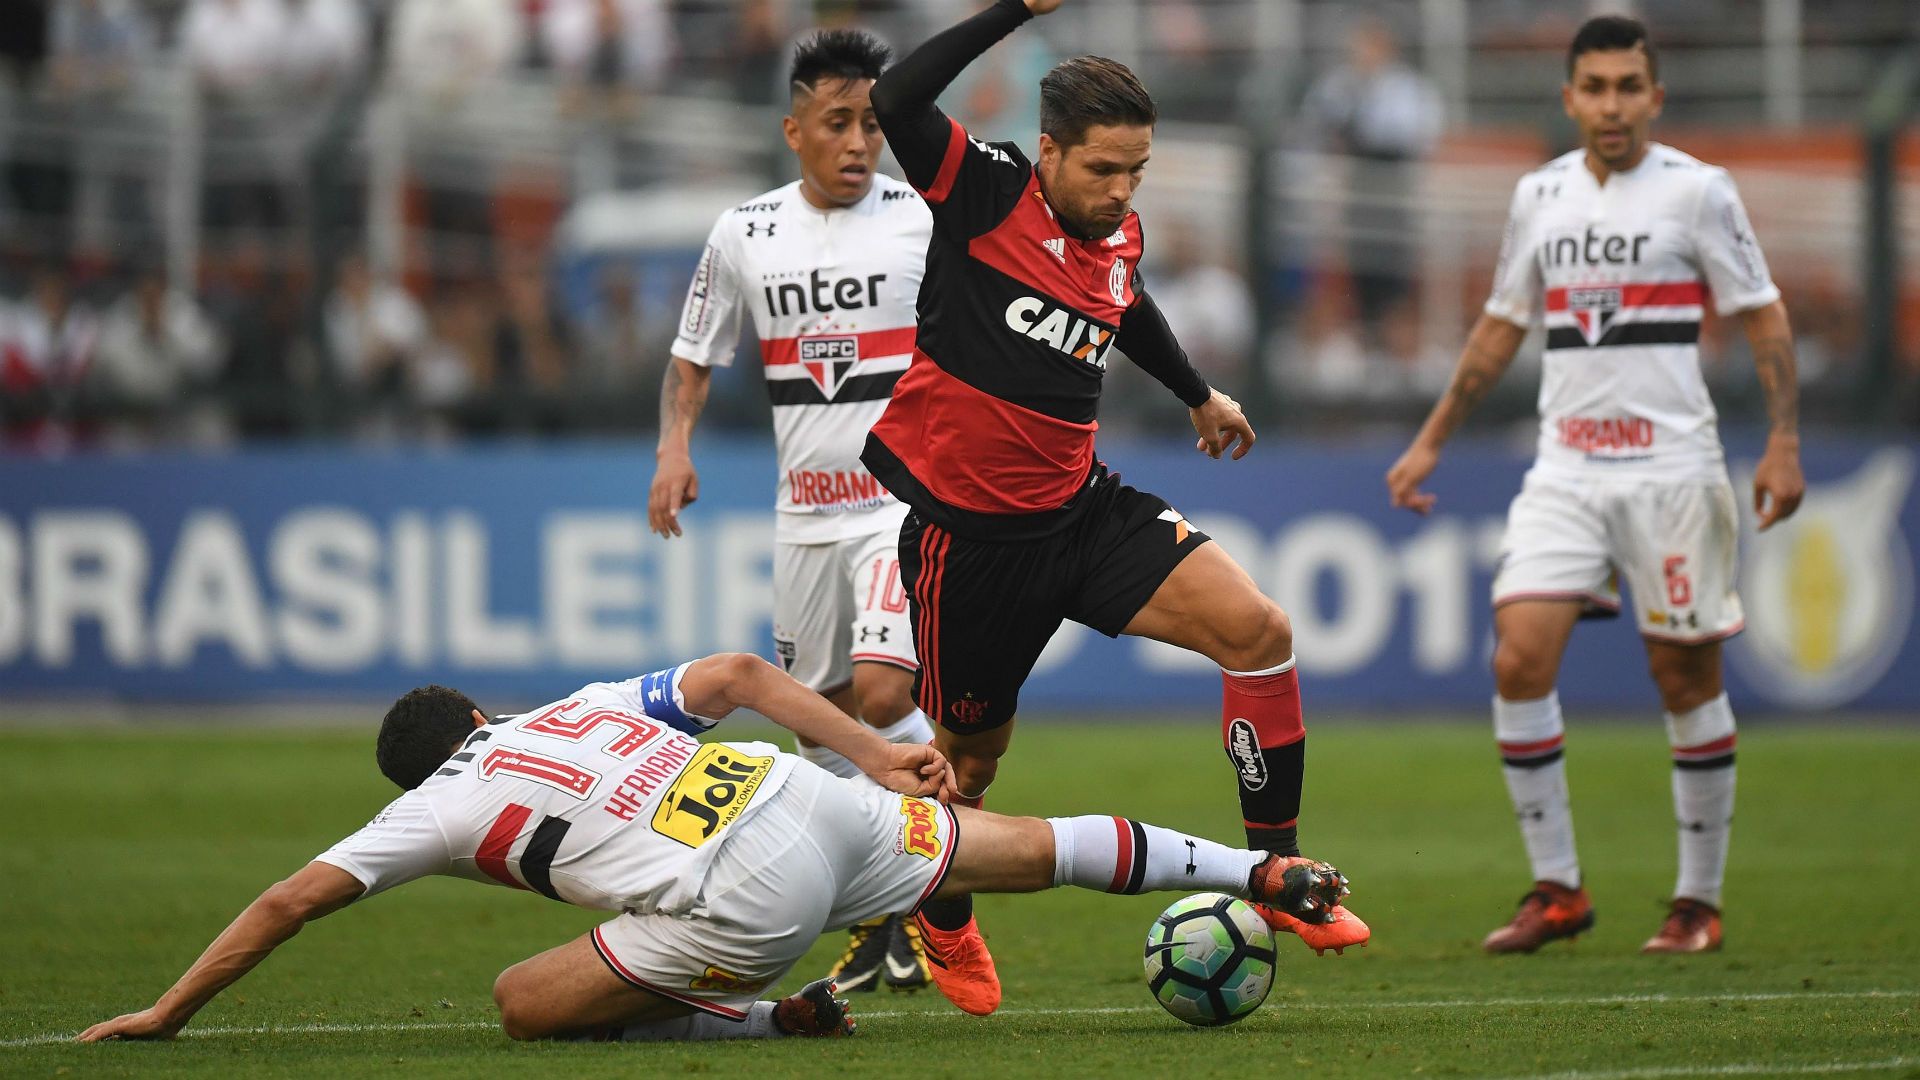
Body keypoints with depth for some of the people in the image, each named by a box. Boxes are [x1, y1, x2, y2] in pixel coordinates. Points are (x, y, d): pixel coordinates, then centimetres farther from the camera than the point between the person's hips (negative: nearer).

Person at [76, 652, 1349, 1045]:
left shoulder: (443, 804, 14)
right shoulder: (591, 705, 27)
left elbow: (292, 901, 12)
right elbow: (735, 672, 19)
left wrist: (168, 1015, 18)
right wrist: (872, 752, 20)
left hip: (746, 904, -7)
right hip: (817, 809, 7)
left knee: (528, 1002, 2)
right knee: (1020, 849, 21)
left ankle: (772, 1018, -2)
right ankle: (1261, 873, 21)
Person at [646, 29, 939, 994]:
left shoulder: (926, 221, -4)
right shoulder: (744, 233, 4)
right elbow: (695, 357, 14)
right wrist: (674, 445, -2)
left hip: (908, 497, -4)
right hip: (805, 509, 4)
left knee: (881, 696, -20)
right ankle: (874, 927, 23)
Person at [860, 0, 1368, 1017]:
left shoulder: (1119, 237, 4)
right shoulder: (986, 191, -13)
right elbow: (895, 101, -31)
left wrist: (1197, 393, 41)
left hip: (1079, 505, 5)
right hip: (968, 531, -5)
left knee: (1259, 630, -13)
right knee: (973, 751, 9)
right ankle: (941, 923, 40)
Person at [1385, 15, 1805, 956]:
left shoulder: (1697, 191, -2)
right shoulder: (1539, 195, 10)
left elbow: (1763, 319, 0)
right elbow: (1501, 325, 21)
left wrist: (1783, 442, -11)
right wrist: (1431, 441, 21)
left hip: (1671, 469, -3)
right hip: (1565, 470, 3)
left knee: (1686, 677, 1)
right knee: (1518, 659, -11)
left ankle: (1699, 902, 12)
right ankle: (1556, 890, -2)